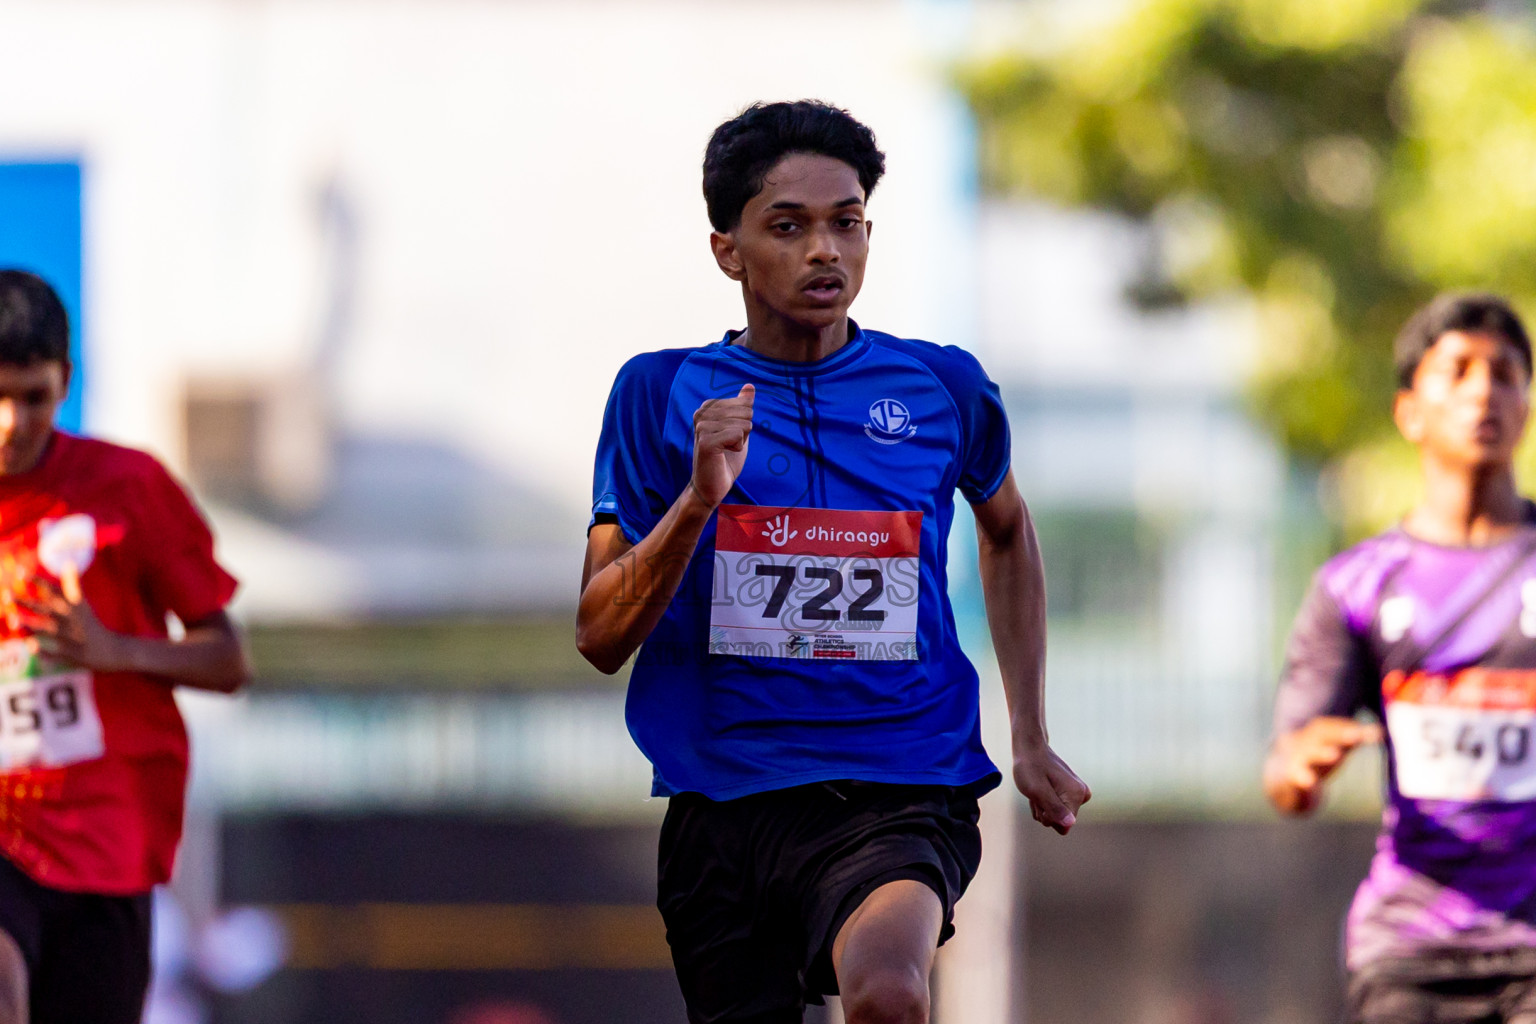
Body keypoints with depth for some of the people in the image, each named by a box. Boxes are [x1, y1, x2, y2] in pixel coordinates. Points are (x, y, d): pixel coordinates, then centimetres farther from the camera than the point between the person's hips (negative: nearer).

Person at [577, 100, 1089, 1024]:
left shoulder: (943, 387, 7)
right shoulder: (662, 393, 5)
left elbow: (1008, 531, 28)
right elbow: (601, 637, 0)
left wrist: (1031, 741, 23)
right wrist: (699, 502, -16)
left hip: (904, 796, -2)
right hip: (723, 800, 2)